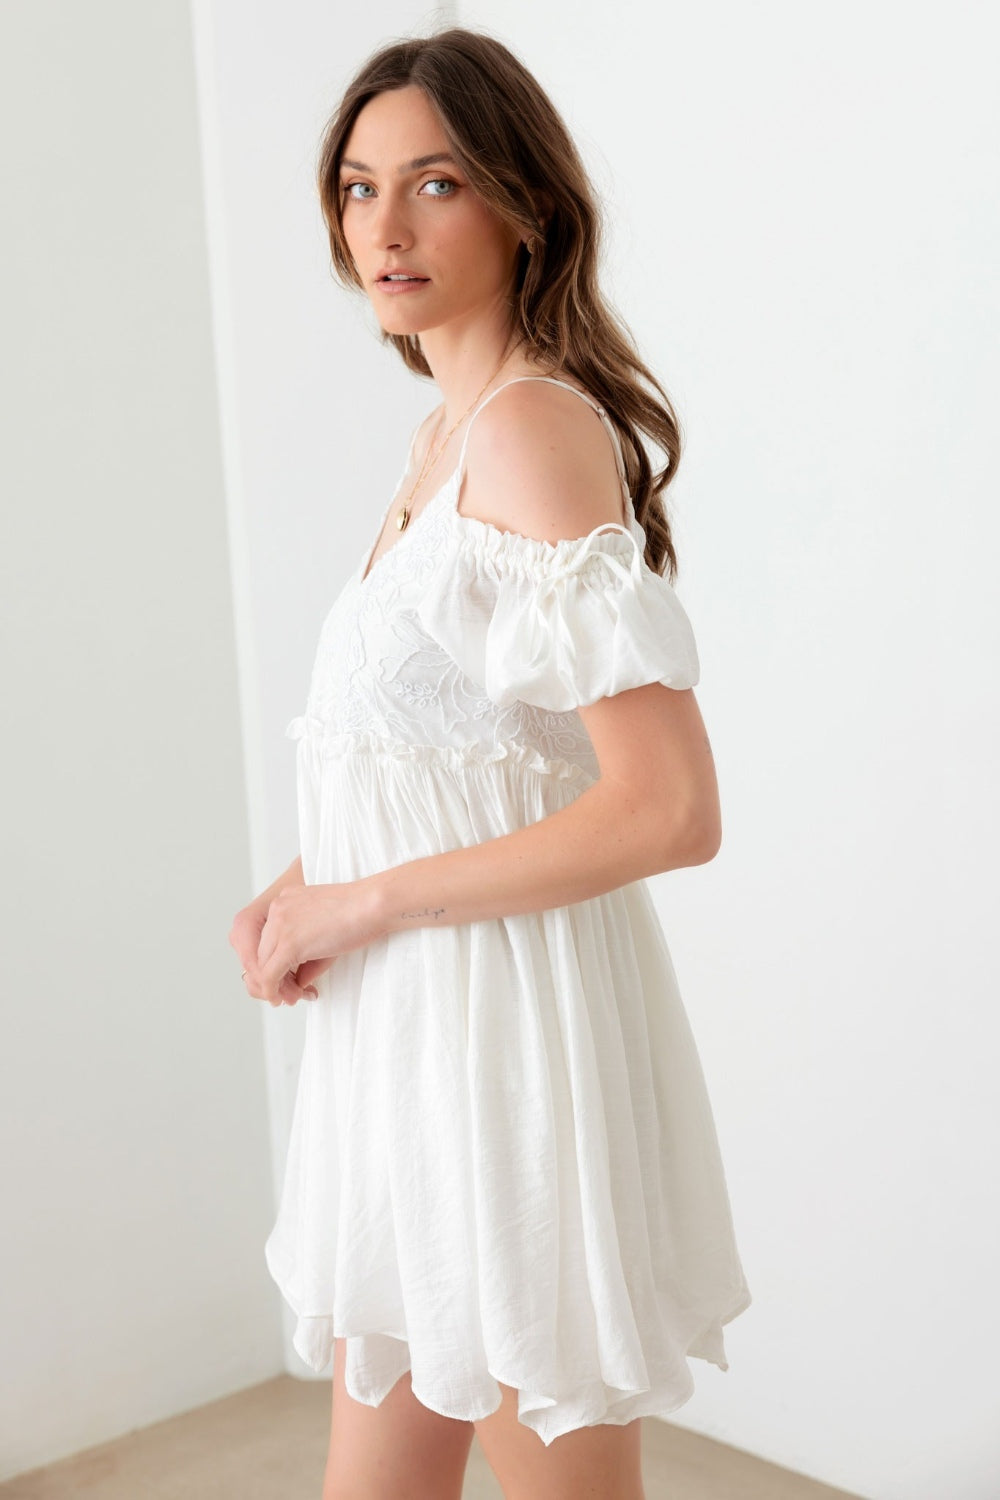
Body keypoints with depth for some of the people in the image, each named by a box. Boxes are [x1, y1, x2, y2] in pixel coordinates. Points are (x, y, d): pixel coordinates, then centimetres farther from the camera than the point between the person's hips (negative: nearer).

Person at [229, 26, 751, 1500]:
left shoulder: (534, 425, -17)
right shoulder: (445, 432, 11)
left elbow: (670, 810, -25)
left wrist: (362, 902, -17)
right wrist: (303, 887, 6)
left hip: (511, 1030, -9)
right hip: (410, 1036, 9)